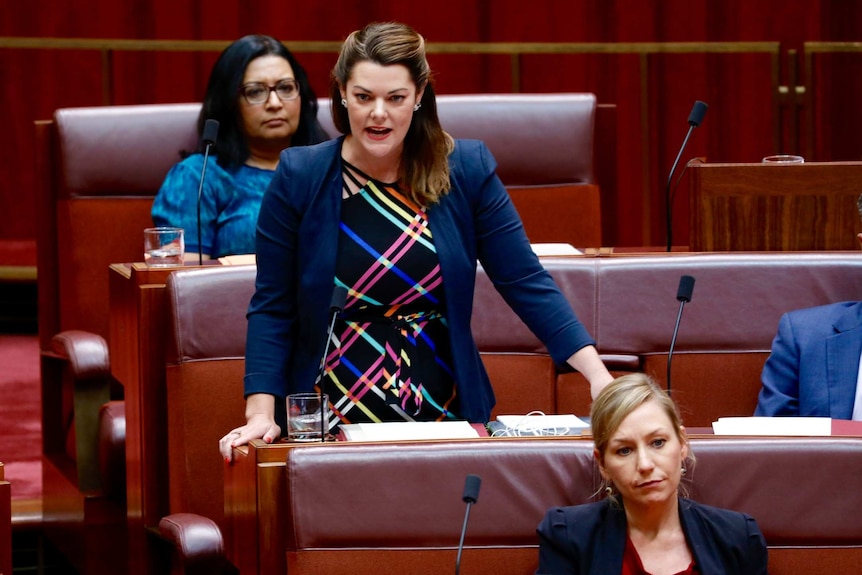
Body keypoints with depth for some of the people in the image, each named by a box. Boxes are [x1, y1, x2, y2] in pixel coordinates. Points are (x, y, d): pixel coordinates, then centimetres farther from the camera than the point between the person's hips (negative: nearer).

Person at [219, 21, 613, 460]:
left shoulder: (467, 170, 1)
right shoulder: (299, 177, -2)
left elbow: (526, 284, 2)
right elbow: (272, 310, 1)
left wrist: (597, 375, -8)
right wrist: (261, 414, -10)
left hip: (444, 418, 1)